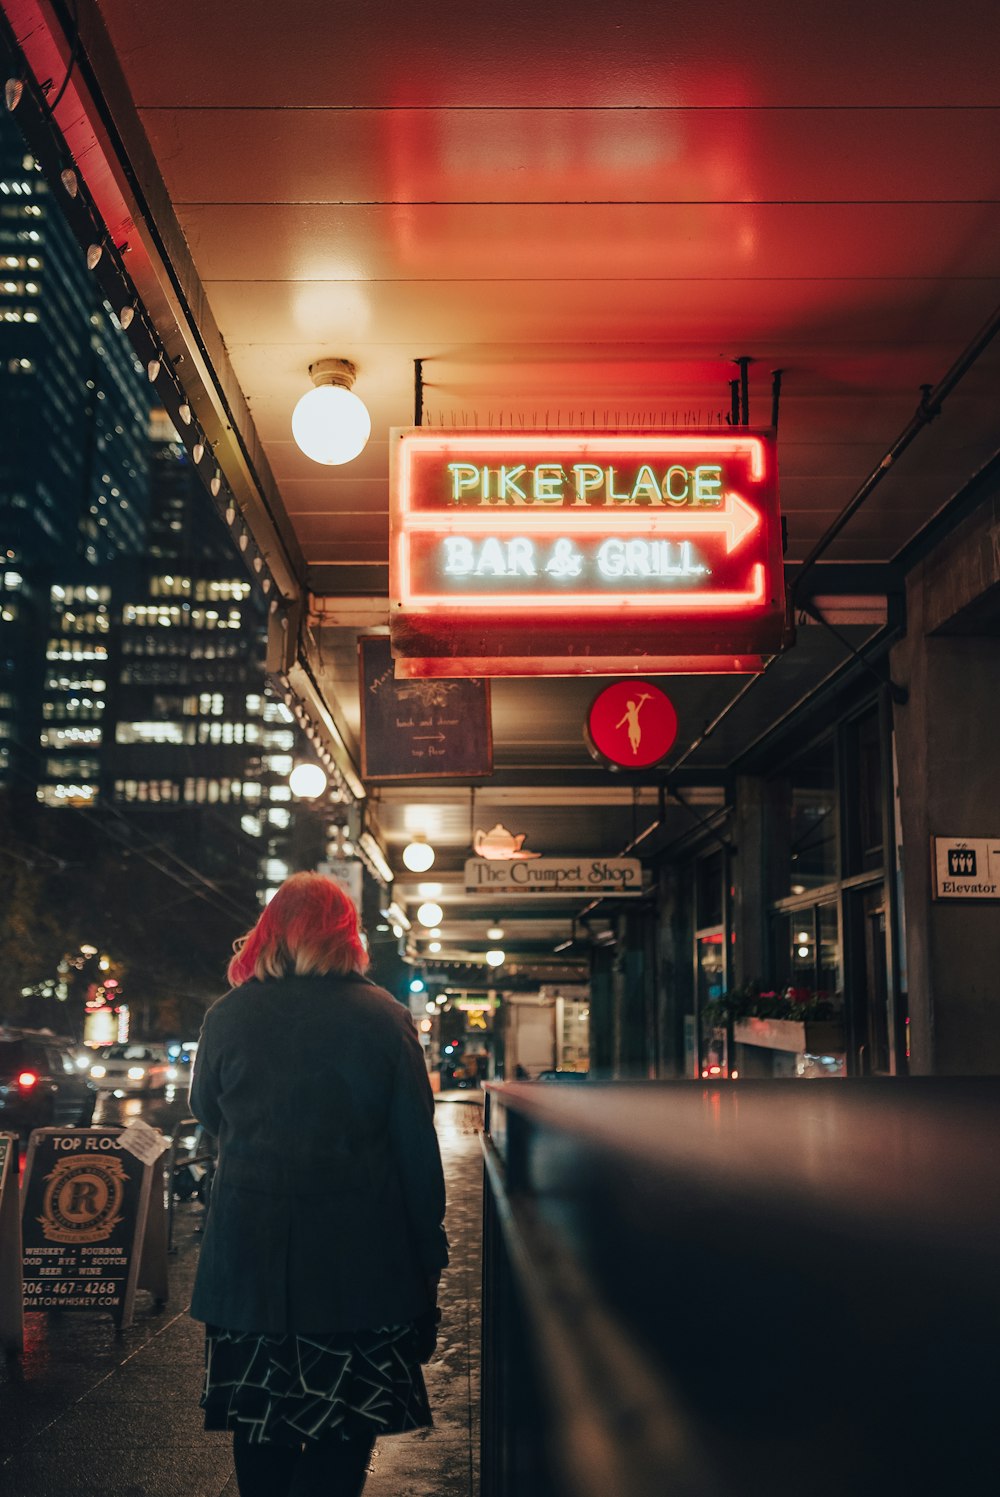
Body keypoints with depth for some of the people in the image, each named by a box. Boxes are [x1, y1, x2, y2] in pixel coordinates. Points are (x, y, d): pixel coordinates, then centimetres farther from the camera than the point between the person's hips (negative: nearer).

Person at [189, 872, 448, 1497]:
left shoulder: (226, 1017, -2)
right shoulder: (385, 1018, -7)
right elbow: (417, 1147, -4)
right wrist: (430, 1254, 3)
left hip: (248, 1254, 2)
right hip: (358, 1259, -2)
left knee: (259, 1425, 15)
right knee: (343, 1439, 7)